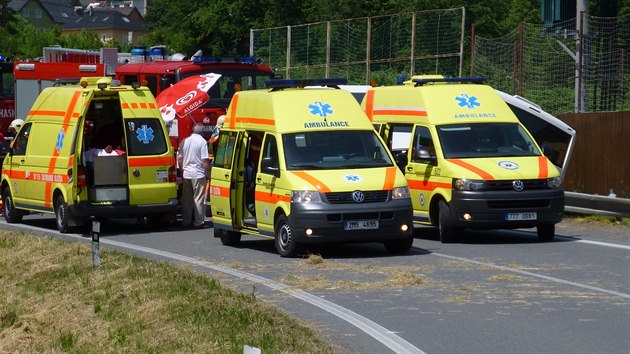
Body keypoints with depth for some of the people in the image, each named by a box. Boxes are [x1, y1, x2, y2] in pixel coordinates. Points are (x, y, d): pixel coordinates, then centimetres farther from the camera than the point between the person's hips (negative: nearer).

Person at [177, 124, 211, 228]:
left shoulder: (185, 141, 7)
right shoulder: (202, 141, -10)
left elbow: (179, 159, 13)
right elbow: (205, 161, -15)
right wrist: (208, 174, -7)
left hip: (186, 174, 6)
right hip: (198, 174, -6)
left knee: (186, 199, 12)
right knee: (199, 199, 0)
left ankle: (186, 221, 16)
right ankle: (199, 222, 0)